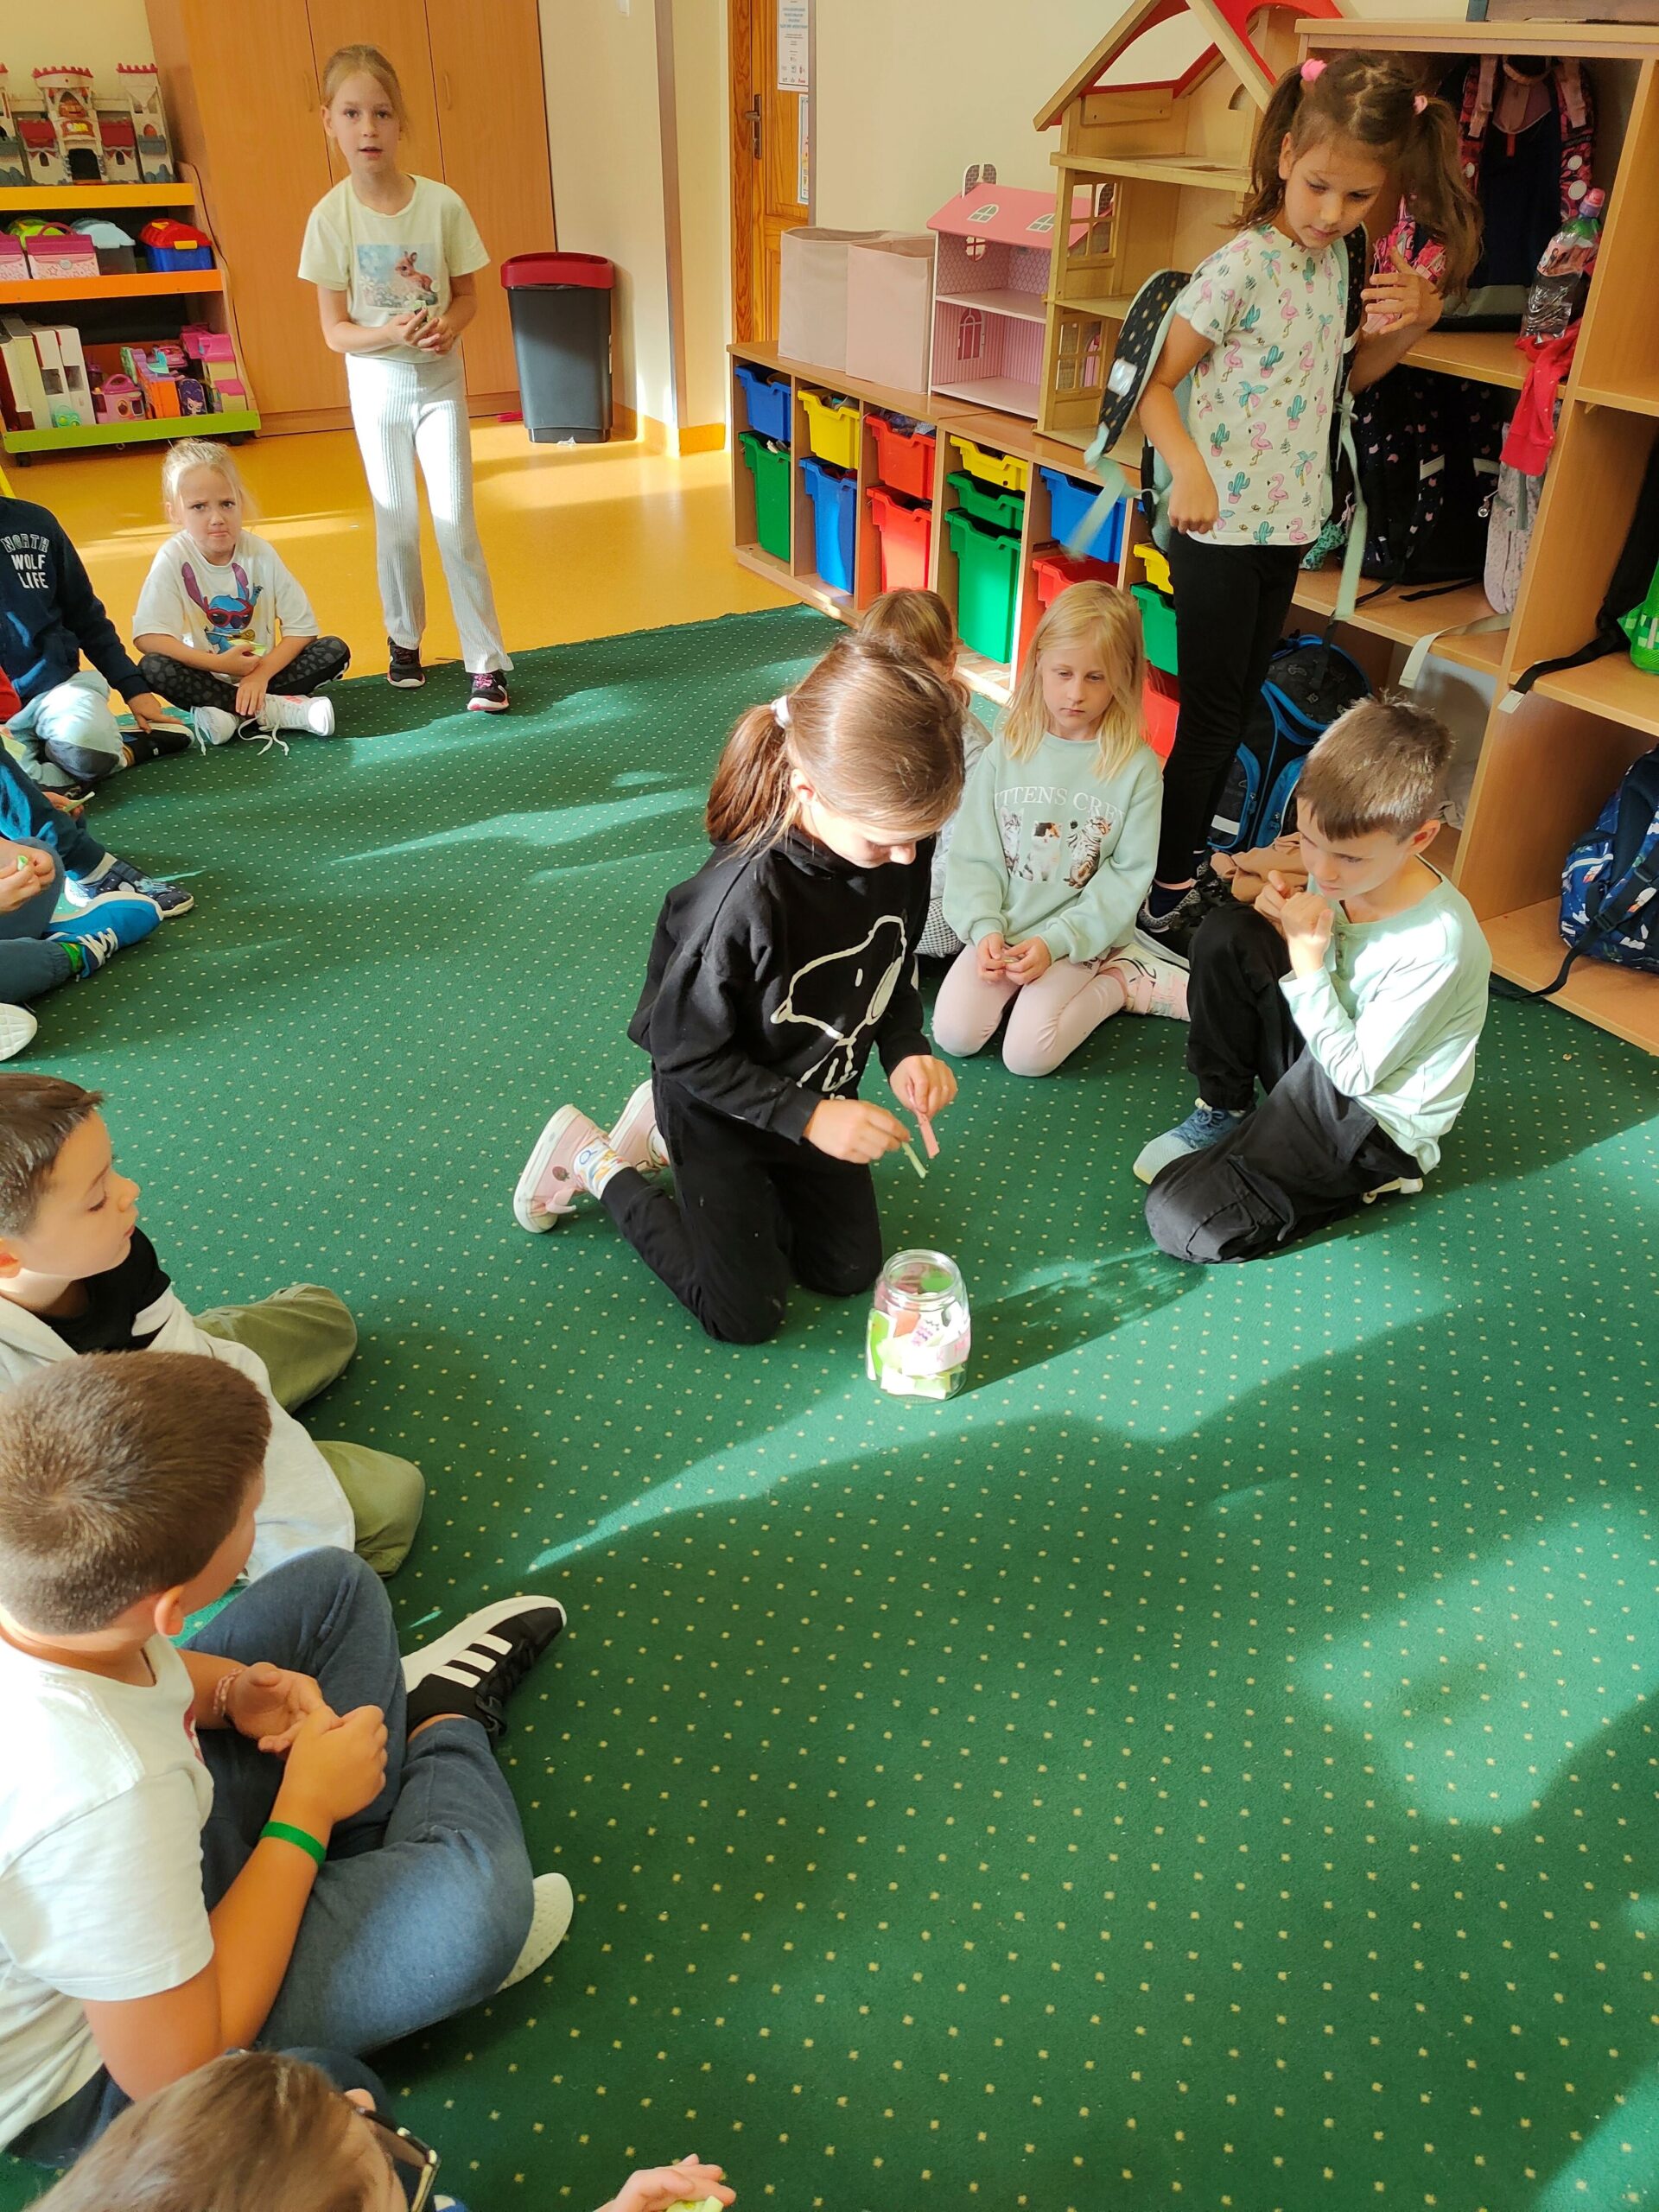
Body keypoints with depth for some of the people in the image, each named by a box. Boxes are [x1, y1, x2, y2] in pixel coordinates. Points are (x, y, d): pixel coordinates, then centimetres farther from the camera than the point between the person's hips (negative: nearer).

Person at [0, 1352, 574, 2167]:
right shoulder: (102, 1788, -44)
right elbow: (175, 2071, -26)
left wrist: (225, 1693, -14)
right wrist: (305, 1815, -20)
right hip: (82, 2073, -7)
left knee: (335, 1587, 4)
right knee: (478, 1898, -23)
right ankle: (444, 1730, 9)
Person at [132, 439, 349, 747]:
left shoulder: (261, 553, -9)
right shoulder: (174, 559, -14)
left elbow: (301, 627, -9)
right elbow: (147, 637, -21)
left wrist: (261, 674, -21)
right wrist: (218, 664, -27)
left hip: (262, 672, 2)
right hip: (209, 679, -1)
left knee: (335, 651, -17)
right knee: (152, 667, -31)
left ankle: (231, 716, -23)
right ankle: (276, 709, -26)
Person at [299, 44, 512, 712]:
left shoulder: (442, 204, -10)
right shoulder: (331, 217, -11)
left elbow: (467, 293, 1)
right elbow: (335, 330, -9)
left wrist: (447, 325, -20)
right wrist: (392, 334, -27)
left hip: (439, 379, -1)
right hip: (376, 385, 1)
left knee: (455, 522, -4)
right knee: (396, 524, 11)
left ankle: (486, 662, 1)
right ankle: (404, 640, 30)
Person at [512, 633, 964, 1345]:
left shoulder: (900, 849, -19)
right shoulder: (741, 898, -39)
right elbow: (684, 1048, -25)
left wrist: (907, 1052, -17)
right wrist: (806, 1119, -27)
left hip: (820, 1101, 6)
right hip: (716, 1105, -6)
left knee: (849, 1271, 19)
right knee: (747, 1315, 4)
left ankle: (663, 1133, 30)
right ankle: (595, 1163, 21)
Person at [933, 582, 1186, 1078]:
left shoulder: (1136, 766, -8)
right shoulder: (1007, 749, -1)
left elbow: (1127, 877, -9)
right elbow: (974, 855, -1)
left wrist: (1053, 943, -18)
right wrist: (985, 928, -16)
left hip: (1080, 937, -3)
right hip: (1002, 928, 4)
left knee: (1027, 1054, -20)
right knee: (954, 1034, -14)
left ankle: (1121, 981, 5)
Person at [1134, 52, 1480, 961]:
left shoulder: (1337, 257, 7)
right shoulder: (1243, 265, -15)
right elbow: (1156, 387, -15)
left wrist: (1410, 324, 0)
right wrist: (1188, 467, -33)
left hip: (1286, 524, 7)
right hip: (1219, 528, -7)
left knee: (1236, 709, 14)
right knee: (1211, 717, -1)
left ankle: (1190, 866, 28)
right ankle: (1164, 891, 12)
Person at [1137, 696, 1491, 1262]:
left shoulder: (1436, 944, -31)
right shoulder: (1346, 869, -12)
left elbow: (1355, 1073, -23)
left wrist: (1307, 958, -28)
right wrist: (1284, 917, -16)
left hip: (1372, 1116, -7)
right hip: (1320, 1056, 7)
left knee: (1179, 1218, -18)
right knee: (1225, 933, -11)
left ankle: (1368, 1175, 3)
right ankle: (1224, 1110, 5)